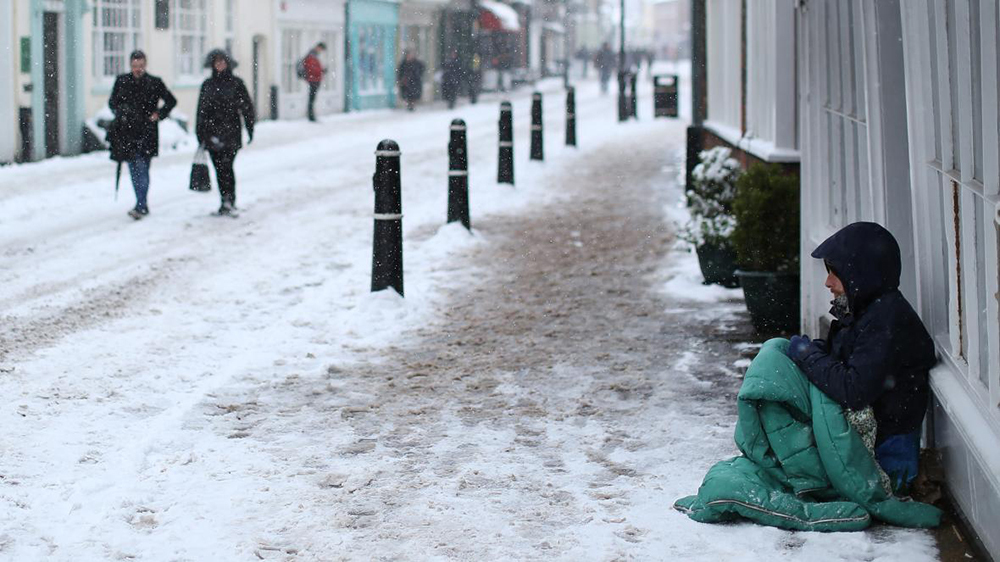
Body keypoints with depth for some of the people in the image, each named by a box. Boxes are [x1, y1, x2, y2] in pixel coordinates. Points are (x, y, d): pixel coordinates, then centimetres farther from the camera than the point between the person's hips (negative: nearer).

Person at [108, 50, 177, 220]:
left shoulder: (154, 83, 1)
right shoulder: (122, 81, 7)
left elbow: (171, 101, 12)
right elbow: (112, 102, 19)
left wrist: (159, 114, 1)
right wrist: (120, 111, 0)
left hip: (146, 132, -3)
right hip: (127, 132, 3)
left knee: (142, 169, -12)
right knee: (134, 169, 7)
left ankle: (140, 206, -16)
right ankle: (143, 204, 18)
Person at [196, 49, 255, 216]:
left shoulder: (236, 83, 2)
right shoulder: (207, 85, 12)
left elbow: (247, 107, 3)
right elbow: (201, 110, 15)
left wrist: (250, 129, -1)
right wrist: (200, 134, 12)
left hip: (231, 133, -4)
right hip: (212, 133, 4)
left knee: (226, 166, -14)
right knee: (219, 169, 5)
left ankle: (229, 201, -13)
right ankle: (227, 202, 12)